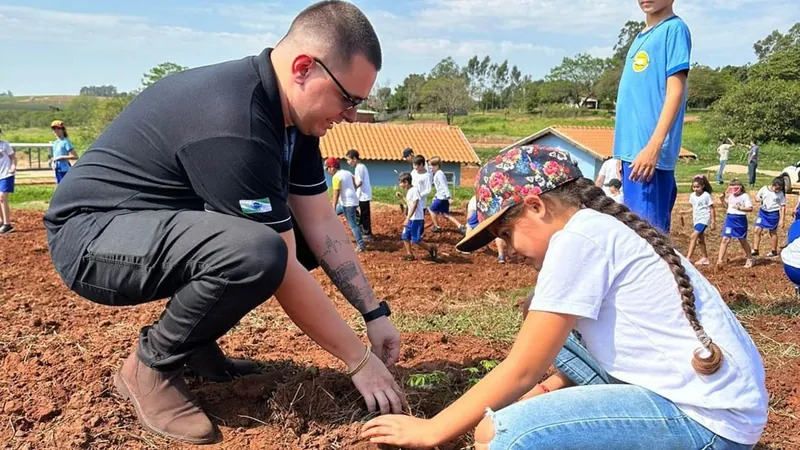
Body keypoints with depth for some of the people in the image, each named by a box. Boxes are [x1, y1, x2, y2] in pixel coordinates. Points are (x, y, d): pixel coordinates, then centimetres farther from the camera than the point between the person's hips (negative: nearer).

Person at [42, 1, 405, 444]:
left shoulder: (293, 113, -3)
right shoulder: (234, 124, -32)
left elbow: (322, 225, 1)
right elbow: (281, 269, -28)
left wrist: (375, 313, -2)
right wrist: (360, 361, -18)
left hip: (170, 226, 9)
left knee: (297, 237, 0)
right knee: (258, 250, -34)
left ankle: (194, 341, 10)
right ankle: (150, 365, -8)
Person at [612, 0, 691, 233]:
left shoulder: (675, 28, -3)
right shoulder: (642, 37, 21)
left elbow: (675, 90, -12)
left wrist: (653, 146, -21)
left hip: (648, 152, -9)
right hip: (632, 148, 9)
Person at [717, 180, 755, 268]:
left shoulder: (745, 196, -9)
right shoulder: (730, 196, 8)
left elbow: (750, 208, -13)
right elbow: (726, 206, 20)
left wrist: (740, 208, -26)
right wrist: (722, 199, 4)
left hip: (740, 220, -4)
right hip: (730, 218, 4)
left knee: (743, 240, 11)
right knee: (725, 239, -5)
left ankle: (750, 259, 32)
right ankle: (719, 260, -7)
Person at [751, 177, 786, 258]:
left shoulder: (781, 194, -10)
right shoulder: (764, 189, -4)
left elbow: (783, 207, -7)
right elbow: (756, 197, 8)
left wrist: (782, 220, -8)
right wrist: (759, 200, -18)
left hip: (774, 213, -3)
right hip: (763, 212, 3)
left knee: (773, 232, 10)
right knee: (756, 230, -4)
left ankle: (774, 251, 26)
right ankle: (755, 250, 5)